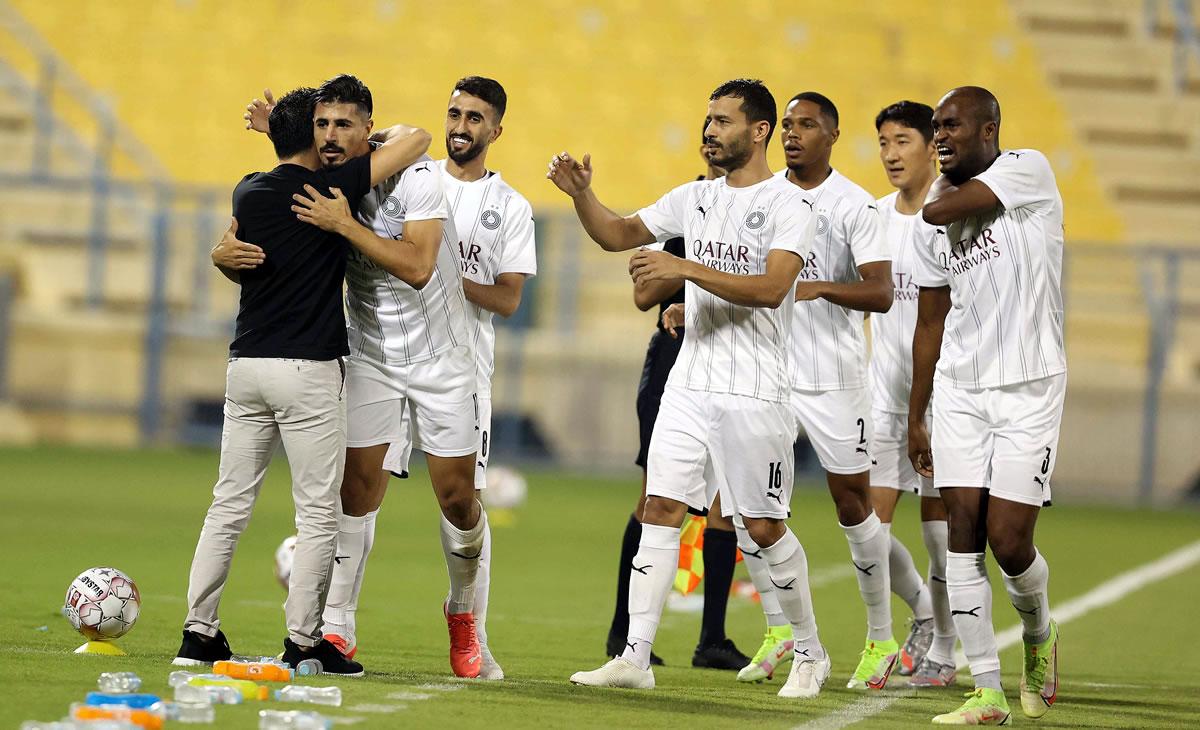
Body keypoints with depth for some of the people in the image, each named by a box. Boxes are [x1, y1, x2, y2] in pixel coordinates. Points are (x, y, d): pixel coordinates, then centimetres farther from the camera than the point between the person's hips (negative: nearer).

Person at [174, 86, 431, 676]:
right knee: (317, 511, 1)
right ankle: (303, 642, 0)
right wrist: (387, 134, 16)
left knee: (229, 504, 9)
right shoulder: (329, 187, -8)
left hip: (246, 363, 6)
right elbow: (416, 141, -4)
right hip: (308, 368, -6)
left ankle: (198, 633, 7)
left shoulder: (248, 194, 8)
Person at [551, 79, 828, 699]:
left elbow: (772, 287, -22)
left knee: (764, 527, 0)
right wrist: (581, 194, -3)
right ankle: (635, 658, -4)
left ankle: (810, 655, 18)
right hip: (689, 383, 6)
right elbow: (618, 234, 16)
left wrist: (686, 269, -28)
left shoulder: (786, 206, -8)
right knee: (660, 510, -3)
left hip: (755, 392, -6)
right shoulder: (695, 198, 12)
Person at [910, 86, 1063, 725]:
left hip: (1029, 387, -5)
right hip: (960, 389, 5)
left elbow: (939, 209, -21)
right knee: (965, 532, -3)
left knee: (1008, 540, -8)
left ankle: (1039, 637, 24)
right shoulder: (933, 218, 9)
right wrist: (916, 417, 16)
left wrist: (945, 179, 2)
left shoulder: (1028, 172, -9)